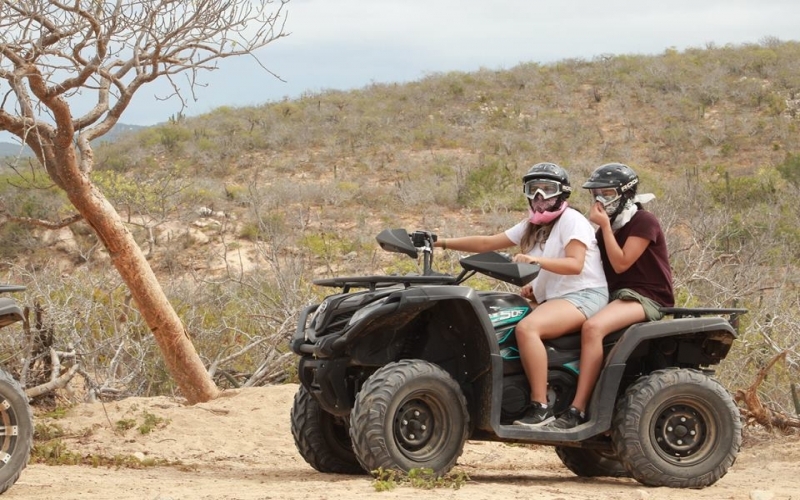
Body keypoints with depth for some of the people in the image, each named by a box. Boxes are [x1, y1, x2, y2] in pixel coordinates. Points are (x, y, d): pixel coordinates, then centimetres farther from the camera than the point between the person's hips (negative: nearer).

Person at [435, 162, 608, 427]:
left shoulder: (571, 220, -5)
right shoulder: (531, 226, 19)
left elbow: (575, 264, -19)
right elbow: (488, 243, 16)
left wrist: (536, 260, -31)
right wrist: (444, 243, 9)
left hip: (582, 296, -9)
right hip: (551, 297, 9)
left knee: (527, 327, -32)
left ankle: (540, 407, -33)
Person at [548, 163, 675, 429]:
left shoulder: (643, 222, -7)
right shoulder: (609, 227, 18)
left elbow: (621, 264, -16)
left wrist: (605, 226, -15)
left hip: (646, 297, -9)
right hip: (614, 296, 9)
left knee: (592, 327, -35)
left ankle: (576, 411, -39)